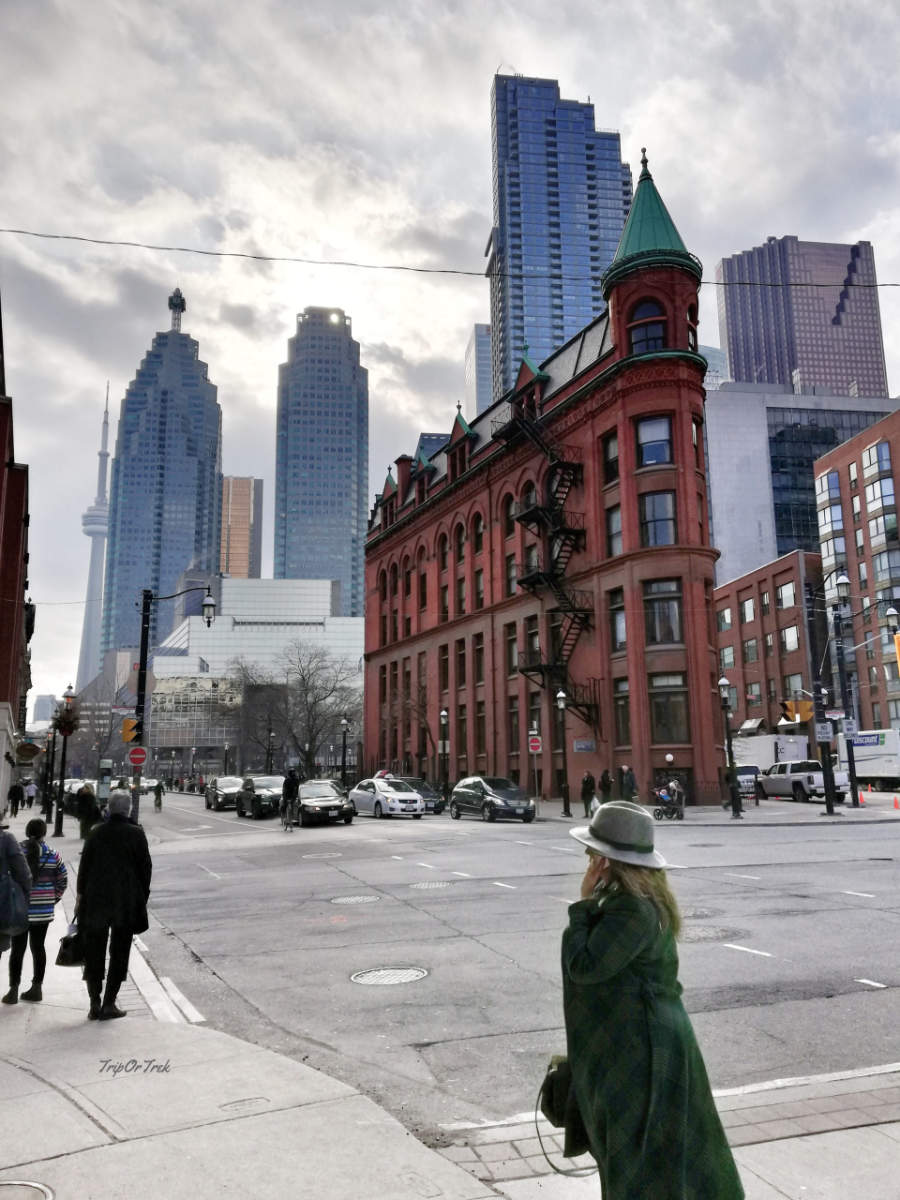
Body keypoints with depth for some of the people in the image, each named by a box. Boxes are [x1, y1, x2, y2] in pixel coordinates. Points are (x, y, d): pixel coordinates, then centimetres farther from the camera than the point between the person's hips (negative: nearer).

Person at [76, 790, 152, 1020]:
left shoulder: (96, 833, -1)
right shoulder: (136, 833, -8)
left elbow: (84, 866, 3)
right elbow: (145, 867, -5)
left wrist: (81, 895, 12)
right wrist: (142, 896, 5)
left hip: (95, 900, 2)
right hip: (126, 903, -2)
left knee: (94, 953, 13)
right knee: (119, 954, 8)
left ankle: (94, 1004, 16)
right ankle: (109, 1004, 8)